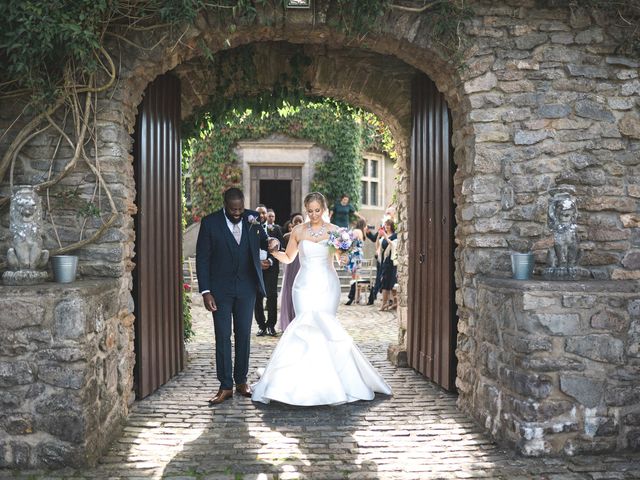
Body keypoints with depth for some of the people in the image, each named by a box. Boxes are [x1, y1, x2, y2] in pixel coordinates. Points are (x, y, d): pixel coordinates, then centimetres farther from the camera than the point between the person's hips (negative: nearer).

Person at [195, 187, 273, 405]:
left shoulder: (253, 218, -1)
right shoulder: (210, 222, -8)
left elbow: (265, 242, 8)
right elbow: (202, 258, -6)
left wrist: (272, 243, -18)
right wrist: (205, 292, -11)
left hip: (246, 287, 2)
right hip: (220, 288, -2)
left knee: (244, 335, 9)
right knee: (223, 336, 0)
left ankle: (241, 381, 21)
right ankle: (225, 387, 6)